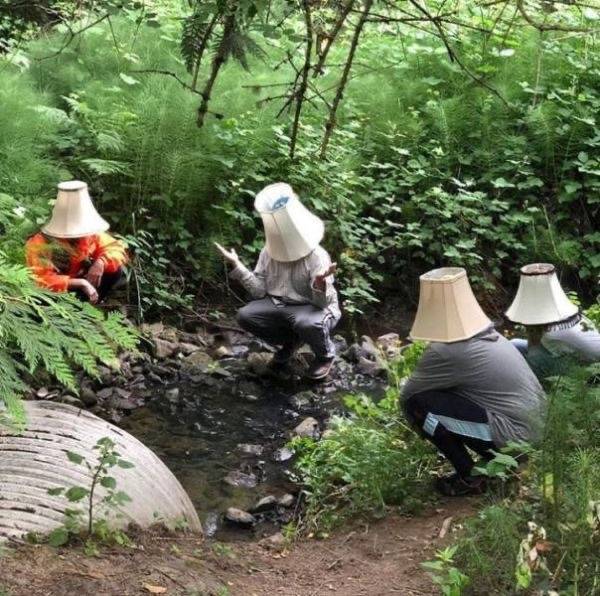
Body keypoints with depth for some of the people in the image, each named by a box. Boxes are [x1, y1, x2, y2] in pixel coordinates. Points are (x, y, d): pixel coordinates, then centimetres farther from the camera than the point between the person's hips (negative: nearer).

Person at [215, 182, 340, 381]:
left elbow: (322, 302, -24)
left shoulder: (316, 256, -21)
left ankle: (326, 355, -2)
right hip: (280, 305, 6)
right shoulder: (269, 252, -4)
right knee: (245, 316, -15)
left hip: (313, 308, -6)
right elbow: (260, 291, -5)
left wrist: (320, 283, -48)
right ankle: (290, 341, 12)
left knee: (307, 323, -40)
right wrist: (237, 265, -13)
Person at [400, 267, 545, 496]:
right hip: (535, 428, 9)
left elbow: (406, 394, -2)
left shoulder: (446, 352, -15)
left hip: (512, 436, -9)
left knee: (416, 402, -11)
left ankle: (468, 478, -2)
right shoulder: (486, 333, 11)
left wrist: (419, 426, 15)